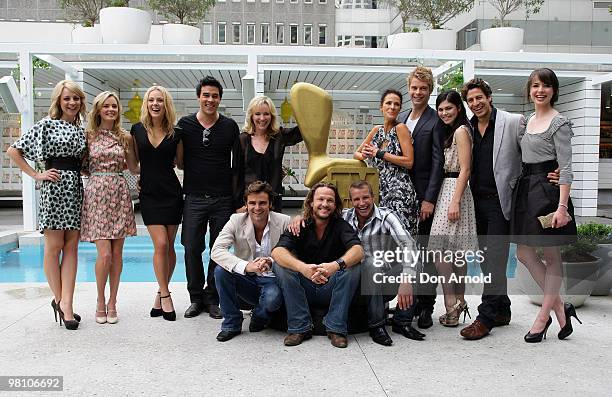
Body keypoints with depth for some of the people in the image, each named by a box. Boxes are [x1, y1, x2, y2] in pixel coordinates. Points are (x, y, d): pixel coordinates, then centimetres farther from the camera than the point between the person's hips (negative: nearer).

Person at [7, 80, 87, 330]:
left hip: (76, 188, 5)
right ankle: (60, 300, 10)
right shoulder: (47, 125, 0)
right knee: (54, 247, -1)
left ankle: (65, 303, 0)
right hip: (54, 187, -5)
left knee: (71, 247, 0)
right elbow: (13, 151, -1)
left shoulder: (82, 130, 16)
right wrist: (36, 175, -5)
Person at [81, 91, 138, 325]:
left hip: (119, 193, 2)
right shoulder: (88, 135, 5)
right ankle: (100, 302, 10)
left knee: (117, 254, 3)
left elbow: (133, 167, 17)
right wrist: (99, 174, 1)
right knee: (104, 254, -10)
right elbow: (81, 166, 11)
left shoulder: (125, 137, 10)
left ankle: (112, 303, 16)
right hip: (97, 193, -2)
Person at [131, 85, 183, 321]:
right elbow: (134, 161, 13)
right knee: (160, 244, -9)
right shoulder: (137, 130, 2)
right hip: (149, 194, -1)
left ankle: (161, 293, 19)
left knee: (168, 246, 4)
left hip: (171, 193, 1)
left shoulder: (175, 134, 1)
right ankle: (165, 296, 3)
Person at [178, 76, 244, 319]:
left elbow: (238, 165, 5)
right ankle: (196, 298, 17)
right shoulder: (185, 125, 4)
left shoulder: (230, 127, 4)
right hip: (194, 198, 0)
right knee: (192, 249, 1)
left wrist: (238, 198, 0)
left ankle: (212, 298, 17)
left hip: (223, 199, 0)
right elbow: (178, 160, 9)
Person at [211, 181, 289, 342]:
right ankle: (231, 324, -6)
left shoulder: (284, 222, -9)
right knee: (221, 270, -25)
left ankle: (260, 317, 6)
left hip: (271, 280, -2)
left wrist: (270, 262, -35)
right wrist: (246, 266, -37)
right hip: (245, 279, 2)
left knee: (273, 298, -34)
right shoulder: (236, 221, -8)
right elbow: (216, 251, -21)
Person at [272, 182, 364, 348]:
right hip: (304, 290, 1)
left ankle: (336, 328, -18)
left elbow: (358, 251, -23)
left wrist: (336, 265, -45)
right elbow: (277, 251, -22)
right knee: (280, 265, -22)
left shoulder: (341, 225, -4)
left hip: (331, 290, 0)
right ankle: (300, 327, -18)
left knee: (353, 266, -26)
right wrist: (302, 267, -43)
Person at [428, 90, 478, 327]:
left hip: (453, 190, -10)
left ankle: (452, 307, -8)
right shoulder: (448, 132, 19)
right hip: (447, 190, 10)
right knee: (456, 251, 12)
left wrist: (455, 201, -20)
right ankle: (458, 302, 19)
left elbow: (465, 170, -15)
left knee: (440, 250, -12)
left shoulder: (461, 131, -8)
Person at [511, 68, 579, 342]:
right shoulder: (529, 120, 15)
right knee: (524, 253, 6)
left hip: (548, 189, -8)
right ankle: (560, 308, 18)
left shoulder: (559, 122, -8)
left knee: (551, 257, 3)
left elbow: (565, 167, -13)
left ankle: (542, 318, 12)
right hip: (526, 189, 8)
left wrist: (562, 206, -20)